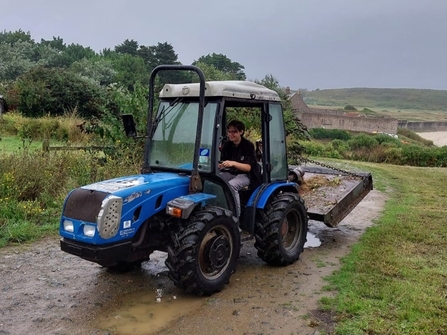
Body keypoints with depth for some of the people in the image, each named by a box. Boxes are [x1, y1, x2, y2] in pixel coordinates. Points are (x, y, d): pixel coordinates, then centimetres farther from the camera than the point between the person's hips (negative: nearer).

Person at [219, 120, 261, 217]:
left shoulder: (248, 145, -11)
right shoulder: (227, 145, 3)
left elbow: (248, 167, -19)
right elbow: (223, 163, 7)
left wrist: (233, 163, -37)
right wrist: (219, 165, -19)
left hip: (245, 174, -5)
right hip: (230, 173, 5)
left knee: (232, 185, -36)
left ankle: (236, 216, -30)